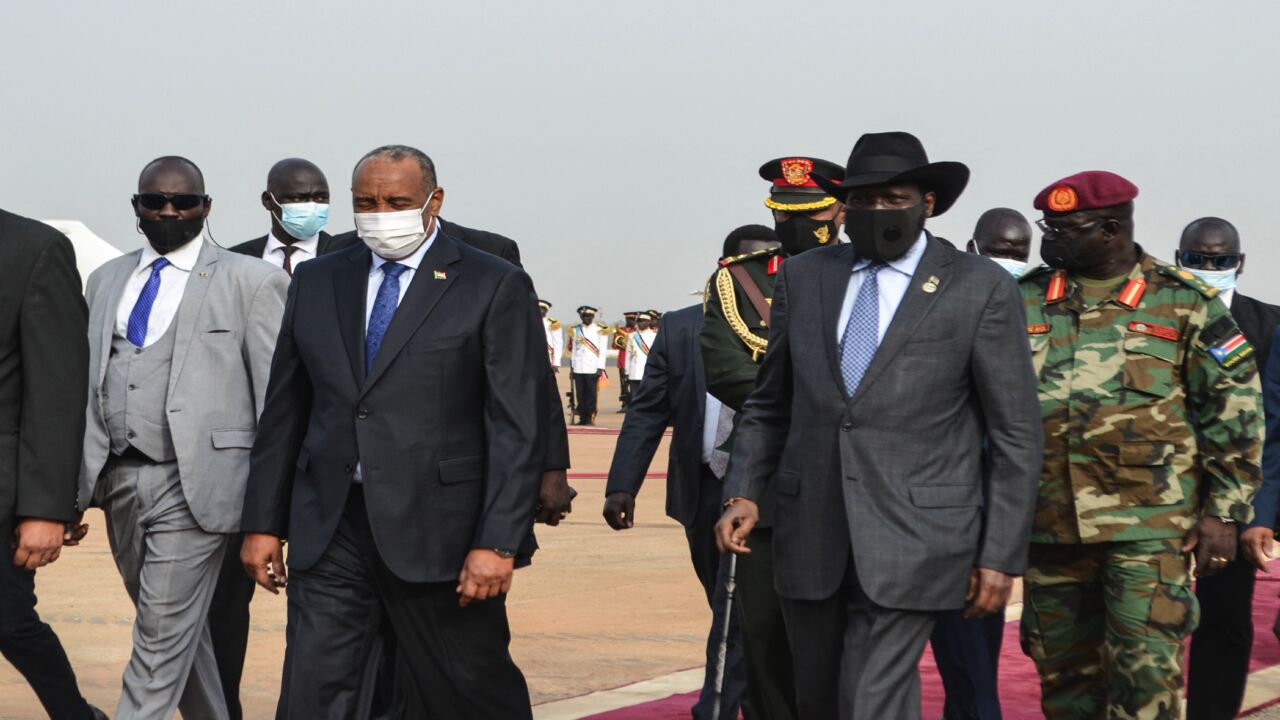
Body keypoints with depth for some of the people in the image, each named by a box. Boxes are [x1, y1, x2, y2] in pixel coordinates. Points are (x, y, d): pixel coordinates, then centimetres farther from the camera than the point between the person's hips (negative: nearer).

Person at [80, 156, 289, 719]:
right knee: (181, 630, 16)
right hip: (119, 481, 6)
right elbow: (88, 383, 16)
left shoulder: (251, 282, -2)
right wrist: (75, 484, 9)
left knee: (163, 637, -7)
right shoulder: (107, 280, 15)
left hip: (193, 486, -6)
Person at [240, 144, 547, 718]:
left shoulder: (494, 288, -3)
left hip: (439, 535, -4)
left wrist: (498, 543, -14)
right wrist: (263, 521, 10)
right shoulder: (317, 282, 12)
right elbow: (284, 412, 15)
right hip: (328, 534, 4)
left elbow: (518, 429, -7)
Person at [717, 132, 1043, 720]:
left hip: (912, 538, -4)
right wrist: (744, 493, 2)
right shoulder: (803, 277, 9)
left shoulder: (981, 290, -3)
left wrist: (1002, 555, -4)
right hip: (809, 536, 4)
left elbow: (1015, 434, -1)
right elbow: (769, 404, 16)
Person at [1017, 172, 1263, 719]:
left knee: (1146, 673, -8)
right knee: (1063, 673, 11)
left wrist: (1224, 511, -3)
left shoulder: (1183, 303, 0)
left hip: (1149, 526, -4)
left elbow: (1235, 409, 2)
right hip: (1051, 526, 4)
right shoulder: (1026, 300, 8)